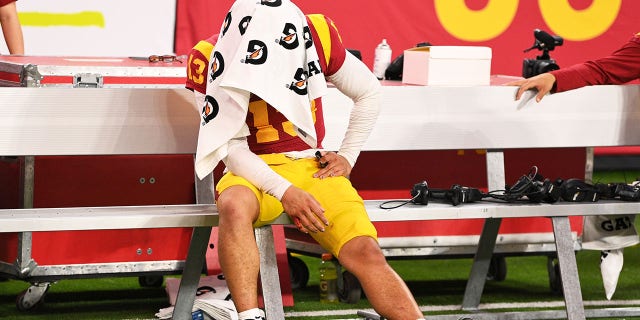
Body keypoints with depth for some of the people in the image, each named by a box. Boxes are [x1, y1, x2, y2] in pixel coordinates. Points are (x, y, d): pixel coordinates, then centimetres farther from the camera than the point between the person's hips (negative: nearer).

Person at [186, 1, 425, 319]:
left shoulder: (315, 36, -6)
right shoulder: (210, 59, -10)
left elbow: (368, 92, 10)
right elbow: (229, 145, -13)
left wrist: (348, 156, 3)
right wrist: (284, 192, -23)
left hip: (312, 167, 2)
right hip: (253, 172, -2)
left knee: (365, 253, -21)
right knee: (234, 208, -38)